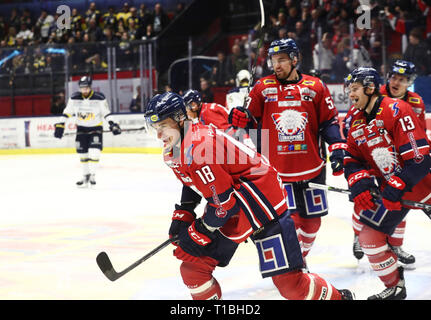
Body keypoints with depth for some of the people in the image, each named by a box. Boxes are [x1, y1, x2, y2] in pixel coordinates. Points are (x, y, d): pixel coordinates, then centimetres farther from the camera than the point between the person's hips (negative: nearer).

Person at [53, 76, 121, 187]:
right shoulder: (74, 98, -7)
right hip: (81, 128, 3)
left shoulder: (99, 98, -15)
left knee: (94, 152, -16)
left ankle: (92, 175, -6)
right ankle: (86, 176, 21)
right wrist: (61, 125, -2)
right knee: (82, 153, 7)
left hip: (96, 127, -3)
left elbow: (106, 112, -7)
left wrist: (112, 124, -17)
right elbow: (67, 112, 1)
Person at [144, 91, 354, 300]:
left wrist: (198, 233, -13)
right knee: (192, 268, 1)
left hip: (262, 198, -10)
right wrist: (182, 218, 11)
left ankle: (337, 297, 9)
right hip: (231, 211, 10)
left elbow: (222, 200, -24)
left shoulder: (199, 144, -26)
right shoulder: (172, 153, 5)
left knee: (288, 280, -11)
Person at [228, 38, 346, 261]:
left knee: (311, 220, 10)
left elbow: (329, 121, 7)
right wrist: (240, 118, -14)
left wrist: (337, 148, -3)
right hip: (276, 170, -2)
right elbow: (250, 122, 7)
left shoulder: (315, 87, 4)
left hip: (312, 167, 2)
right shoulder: (262, 88, 4)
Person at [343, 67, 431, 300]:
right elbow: (352, 160, 10)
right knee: (369, 235, -3)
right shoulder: (357, 122, 5)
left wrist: (397, 188, -23)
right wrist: (359, 185, -8)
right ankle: (394, 287, 12)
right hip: (391, 188, 6)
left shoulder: (397, 110, -18)